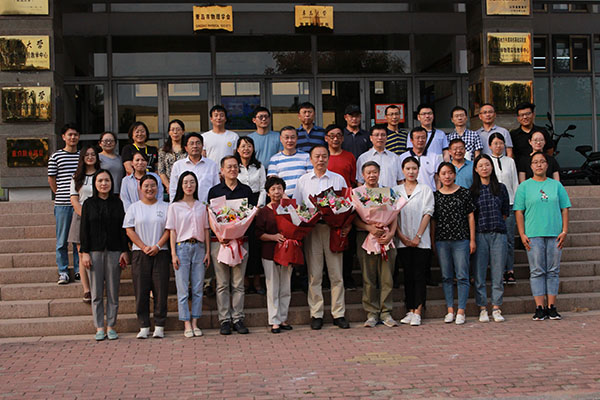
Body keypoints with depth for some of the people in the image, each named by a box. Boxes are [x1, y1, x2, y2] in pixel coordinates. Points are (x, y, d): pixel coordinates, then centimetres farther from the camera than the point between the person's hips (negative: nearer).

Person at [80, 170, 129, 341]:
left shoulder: (117, 203, 7)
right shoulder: (89, 204, 5)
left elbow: (123, 228, 6)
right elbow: (84, 229, 3)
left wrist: (125, 251, -1)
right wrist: (84, 252, -4)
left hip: (114, 251, 1)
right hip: (95, 251, -1)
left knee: (113, 291, 3)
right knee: (97, 292, 2)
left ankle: (111, 326, 11)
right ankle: (99, 327, 10)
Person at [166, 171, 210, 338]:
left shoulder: (201, 207, 11)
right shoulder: (175, 206, 3)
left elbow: (206, 230, 12)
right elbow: (172, 231, 1)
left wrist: (207, 252, 5)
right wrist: (173, 254, -6)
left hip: (199, 247, 3)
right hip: (182, 247, -3)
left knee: (197, 288, 3)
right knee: (183, 288, -2)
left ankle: (195, 323, 10)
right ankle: (187, 325, 2)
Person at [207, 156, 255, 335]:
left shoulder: (246, 190, 11)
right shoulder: (215, 191, 6)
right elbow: (210, 217, 3)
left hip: (241, 240, 1)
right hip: (219, 240, -1)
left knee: (238, 283, 4)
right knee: (222, 283, 2)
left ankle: (238, 318, 9)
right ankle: (224, 320, 7)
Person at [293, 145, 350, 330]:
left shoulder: (338, 179, 11)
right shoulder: (303, 181, 12)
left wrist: (347, 225, -6)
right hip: (311, 229, 0)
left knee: (336, 273, 0)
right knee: (314, 274, 0)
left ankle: (338, 314, 7)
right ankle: (316, 314, 7)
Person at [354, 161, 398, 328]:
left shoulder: (387, 192, 13)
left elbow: (394, 215, 8)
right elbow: (354, 218, -1)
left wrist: (391, 233, -8)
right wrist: (369, 227, -17)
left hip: (386, 237, 2)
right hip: (365, 237, -2)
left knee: (387, 276, 1)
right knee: (369, 278, 0)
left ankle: (386, 313, 8)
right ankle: (372, 314, 7)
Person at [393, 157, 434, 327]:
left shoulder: (426, 190, 5)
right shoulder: (396, 191, 10)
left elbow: (427, 214, -2)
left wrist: (417, 237, -10)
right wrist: (402, 236, -6)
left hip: (421, 241, -2)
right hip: (403, 241, 2)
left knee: (419, 276, -4)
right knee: (408, 275, 4)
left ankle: (417, 312, -3)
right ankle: (410, 311, 10)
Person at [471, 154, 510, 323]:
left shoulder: (501, 188, 10)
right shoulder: (472, 190, 5)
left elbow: (505, 212, 14)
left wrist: (494, 222, 6)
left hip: (498, 234, 1)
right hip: (480, 234, -1)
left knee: (498, 273, 1)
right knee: (479, 274, -1)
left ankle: (496, 308, 9)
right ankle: (483, 309, 7)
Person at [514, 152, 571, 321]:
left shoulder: (556, 185, 11)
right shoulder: (524, 186, 6)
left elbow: (565, 209, 11)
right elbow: (519, 212, 3)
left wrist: (564, 231, 1)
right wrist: (522, 234, -6)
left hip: (555, 235, 2)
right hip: (533, 235, -2)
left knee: (553, 271, 4)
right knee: (537, 271, -2)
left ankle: (552, 307, 9)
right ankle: (540, 307, 2)